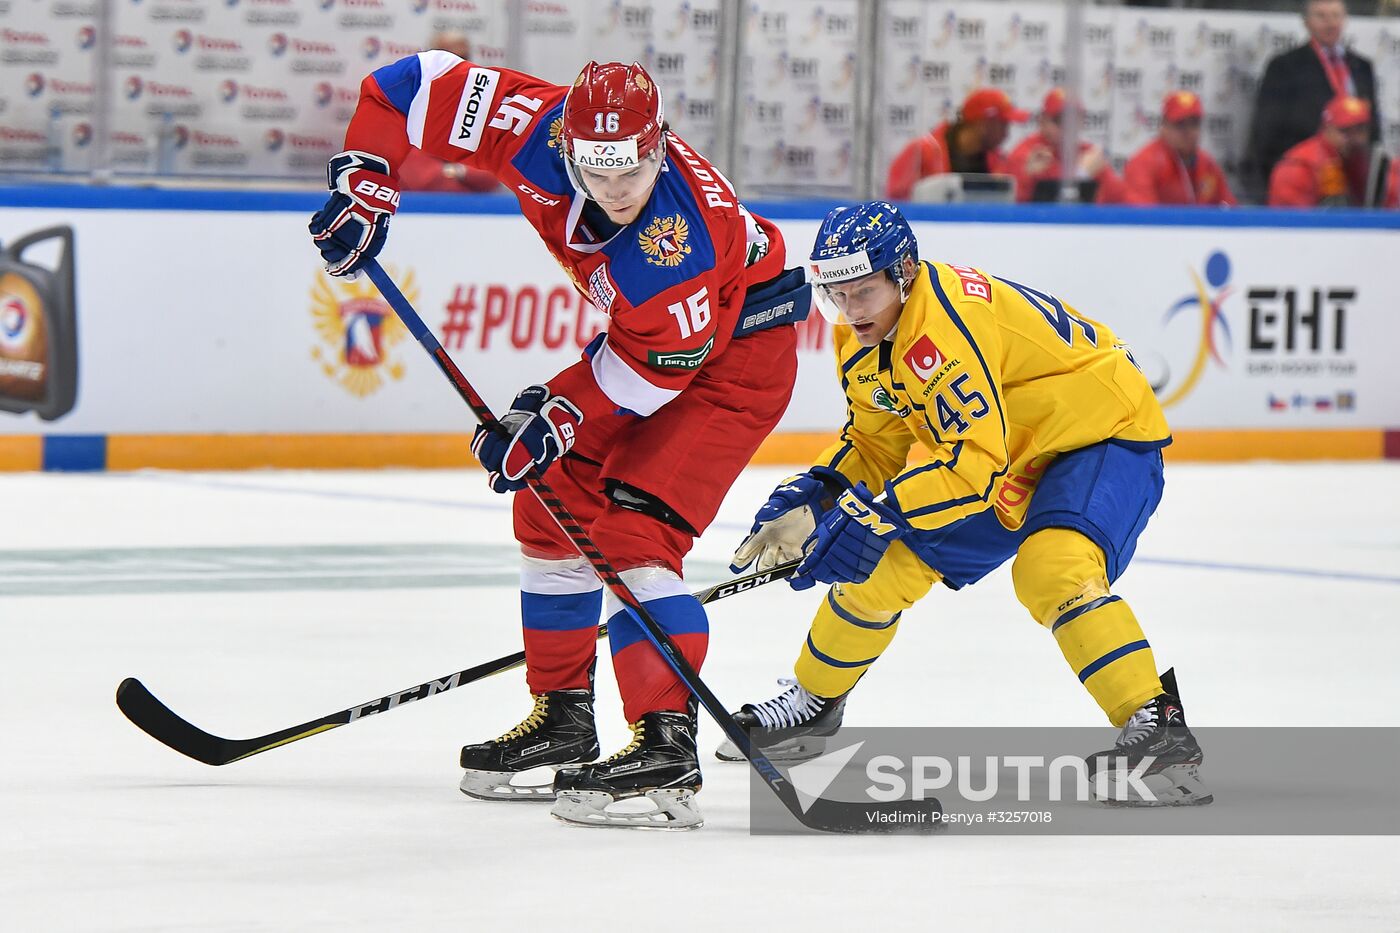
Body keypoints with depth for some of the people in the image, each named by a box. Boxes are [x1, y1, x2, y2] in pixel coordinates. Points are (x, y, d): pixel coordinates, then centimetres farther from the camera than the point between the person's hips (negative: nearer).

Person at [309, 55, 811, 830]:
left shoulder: (680, 236, -38)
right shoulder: (539, 132, -22)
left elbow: (658, 364, -26)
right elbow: (413, 85, -12)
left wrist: (555, 417, -26)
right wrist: (363, 183, -17)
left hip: (736, 348, -8)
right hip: (644, 332, 8)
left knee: (632, 529, -21)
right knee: (552, 501, 10)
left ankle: (666, 751, -27)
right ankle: (562, 721, 21)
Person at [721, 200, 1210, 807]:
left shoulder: (945, 325, -34)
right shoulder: (862, 342, -4)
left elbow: (975, 460, -38)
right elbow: (875, 444, 6)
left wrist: (878, 513, -41)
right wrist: (813, 501, -11)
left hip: (1106, 438, -9)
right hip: (1010, 458, 9)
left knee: (1051, 566, -34)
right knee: (882, 565, 6)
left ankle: (1157, 724, -33)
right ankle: (812, 702, 28)